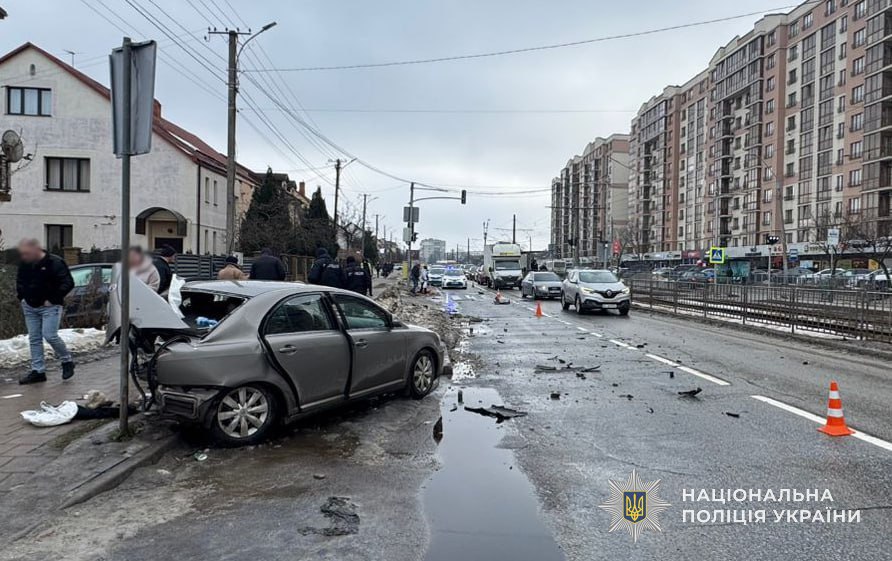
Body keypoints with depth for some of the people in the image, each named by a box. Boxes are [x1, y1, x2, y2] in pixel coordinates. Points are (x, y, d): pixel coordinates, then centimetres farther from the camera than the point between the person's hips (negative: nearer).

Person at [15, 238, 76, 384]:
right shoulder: (24, 264, 6)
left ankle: (67, 361, 8)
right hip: (30, 307, 7)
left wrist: (52, 300, -17)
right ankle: (38, 371, 14)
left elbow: (68, 283, -16)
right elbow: (20, 280, 25)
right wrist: (21, 296, 11)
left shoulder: (55, 262, -15)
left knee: (50, 335, -15)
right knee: (34, 339, 8)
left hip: (50, 307, -7)